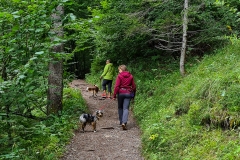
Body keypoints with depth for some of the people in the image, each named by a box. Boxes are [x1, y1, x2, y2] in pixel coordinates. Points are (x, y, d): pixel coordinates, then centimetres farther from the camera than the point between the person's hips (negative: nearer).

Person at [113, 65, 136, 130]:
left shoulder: (119, 76, -6)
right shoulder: (130, 76, 5)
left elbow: (116, 86, -12)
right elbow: (134, 86, 7)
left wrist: (114, 95, -7)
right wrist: (133, 95, 17)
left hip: (121, 93, -2)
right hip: (128, 93, 2)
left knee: (120, 107, 17)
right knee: (126, 108, 0)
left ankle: (121, 122, 23)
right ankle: (124, 123, -17)